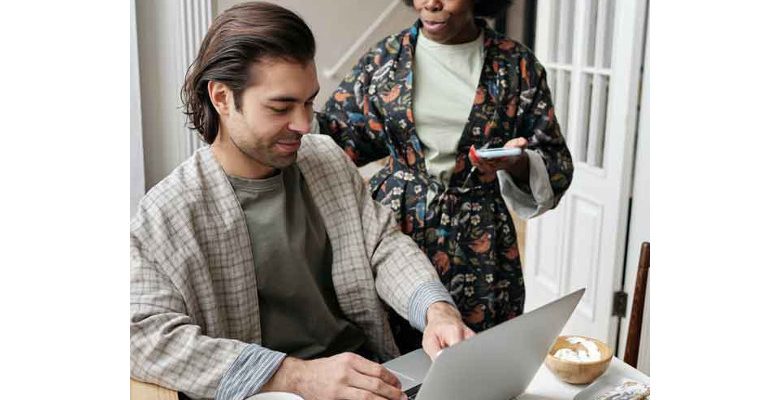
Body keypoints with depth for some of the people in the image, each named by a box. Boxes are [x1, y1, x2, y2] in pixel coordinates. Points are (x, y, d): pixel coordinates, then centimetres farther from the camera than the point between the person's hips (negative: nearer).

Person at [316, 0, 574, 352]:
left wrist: (517, 164, -16)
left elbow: (555, 163, 5)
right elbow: (341, 135, 9)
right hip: (395, 230, 1)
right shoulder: (385, 58, 4)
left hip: (478, 244, 0)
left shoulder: (517, 65, 1)